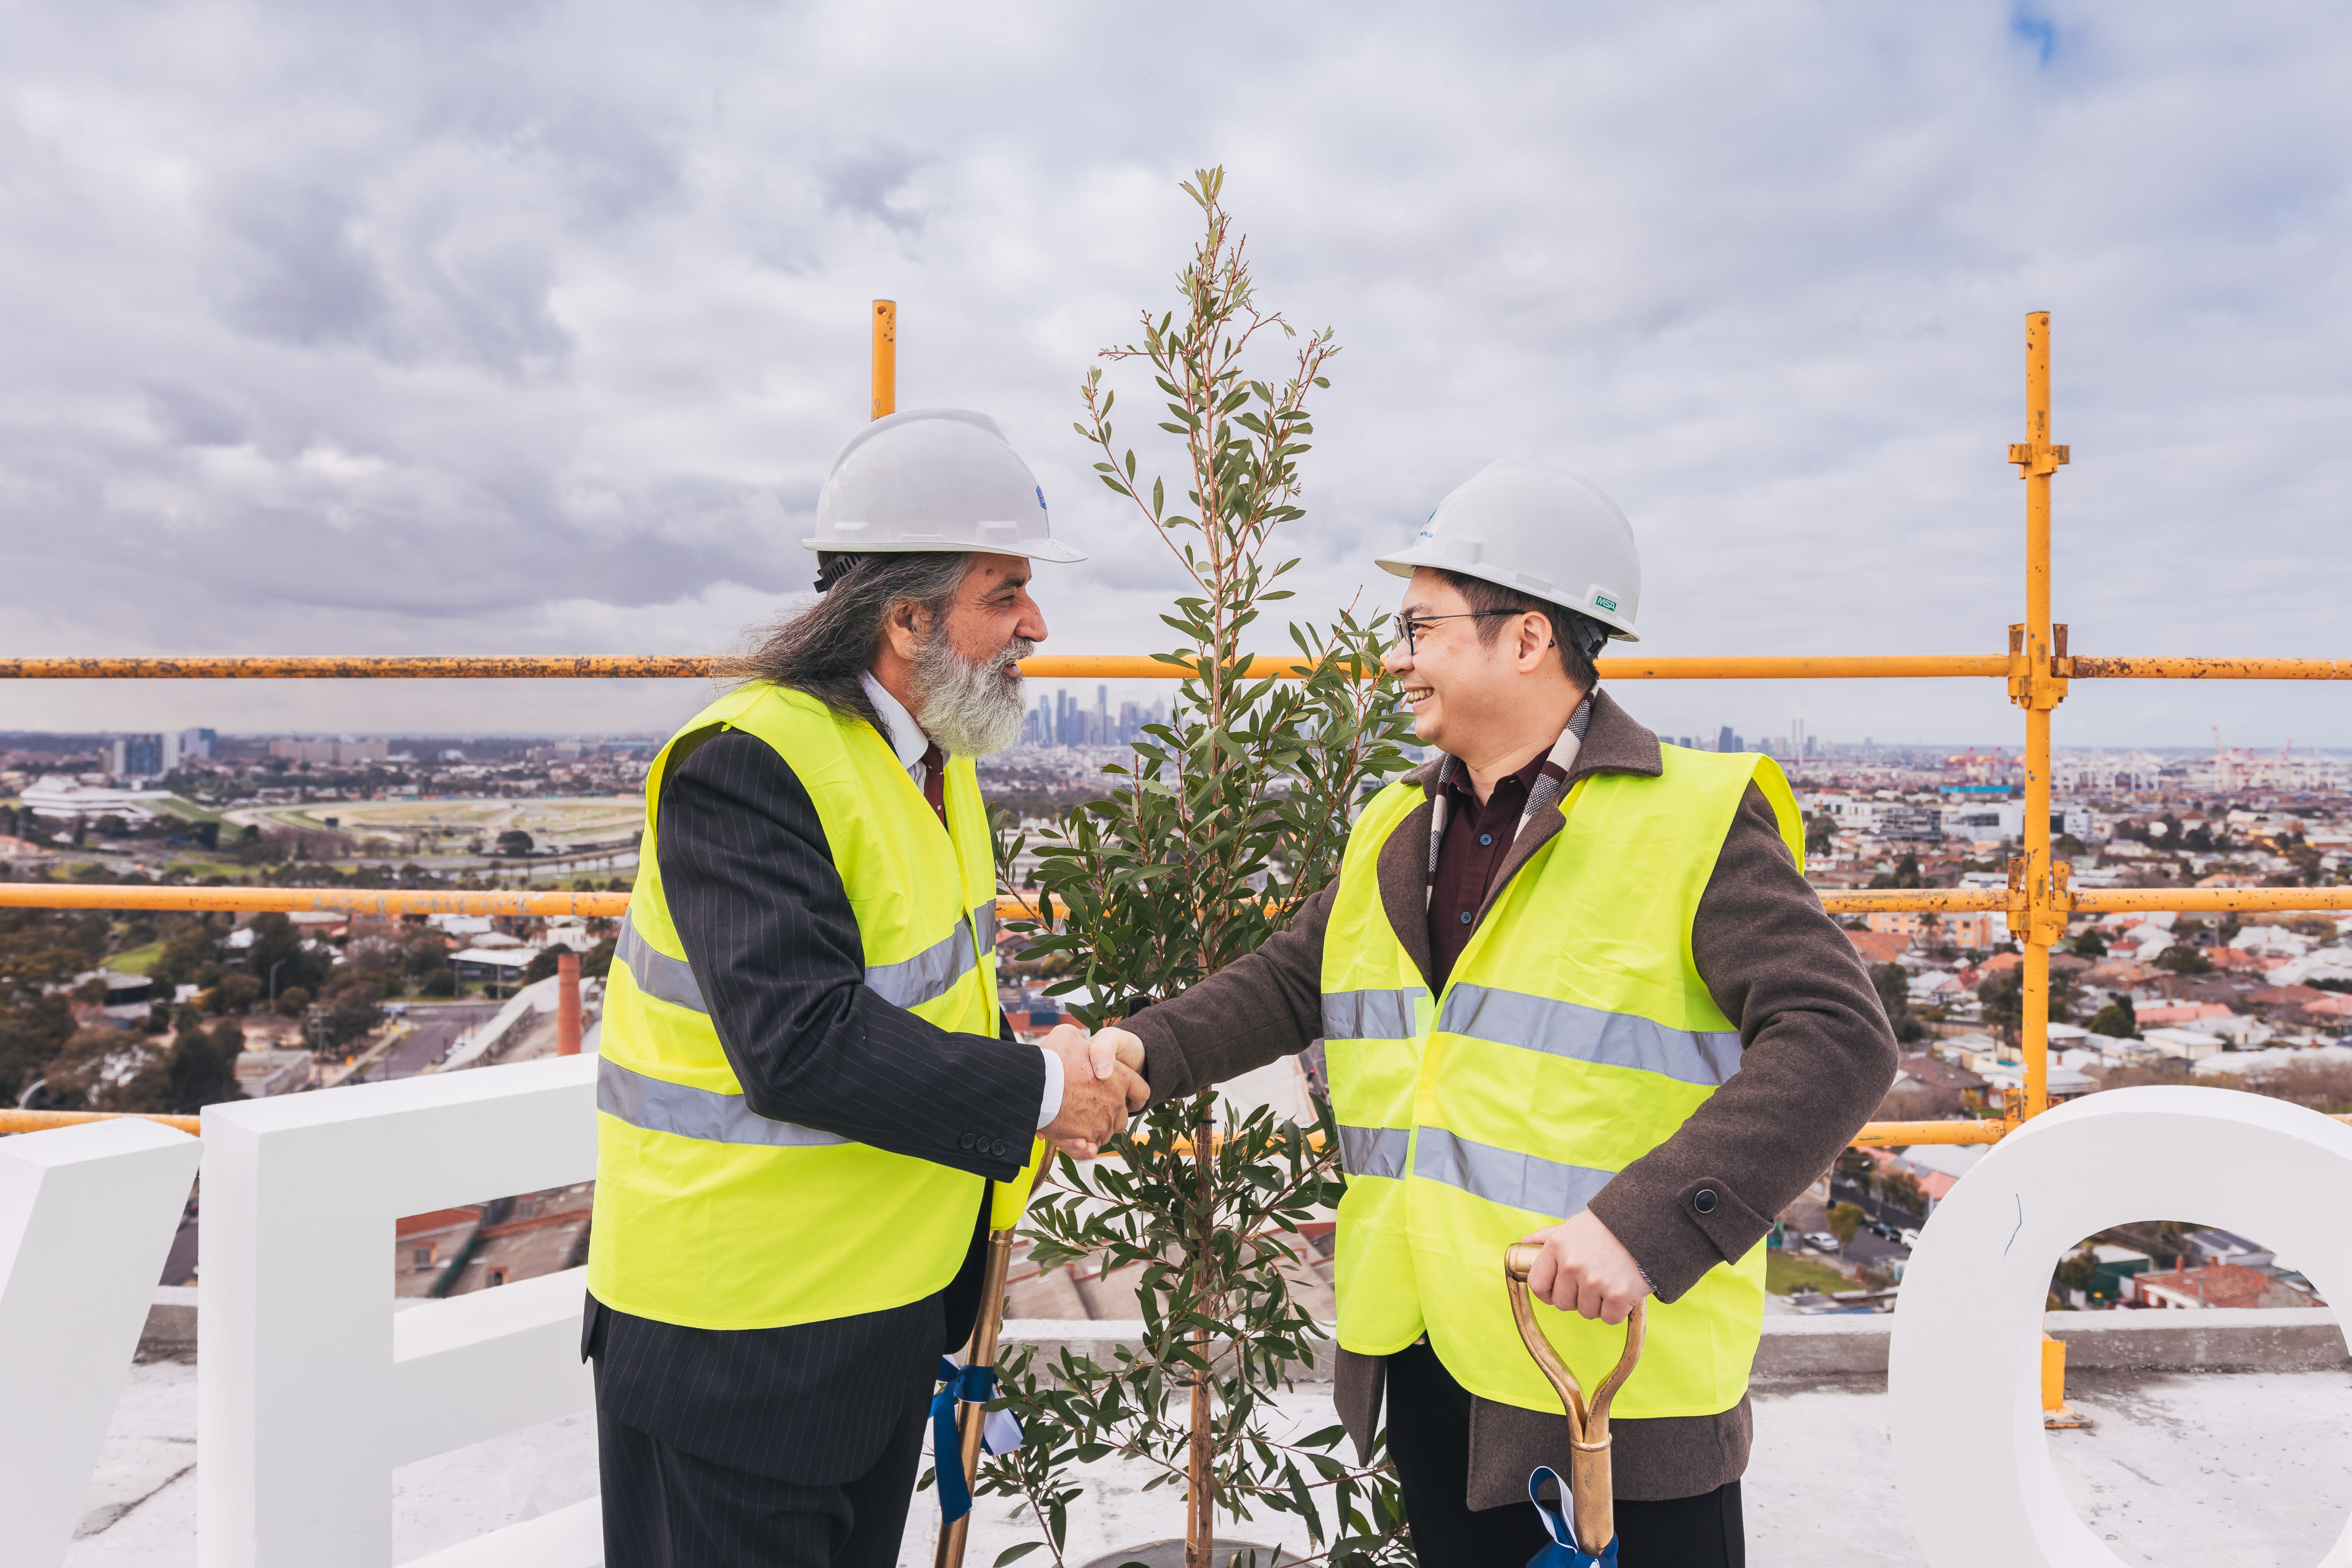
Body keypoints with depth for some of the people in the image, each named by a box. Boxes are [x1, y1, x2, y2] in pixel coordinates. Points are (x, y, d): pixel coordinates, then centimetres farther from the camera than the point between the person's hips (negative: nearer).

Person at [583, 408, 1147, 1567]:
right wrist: (1035, 1092, -23)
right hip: (739, 1327, -9)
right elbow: (798, 1044, -32)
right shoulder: (748, 765, -24)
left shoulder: (932, 751, 7)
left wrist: (1031, 1071, -2)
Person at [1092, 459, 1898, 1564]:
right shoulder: (1394, 833, 7)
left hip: (1621, 1360, -6)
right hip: (1425, 1353, 6)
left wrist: (1652, 1225, -31)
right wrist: (1151, 1049, 0)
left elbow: (1835, 1039, -21)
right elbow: (1290, 985, 17)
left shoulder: (1695, 822, -14)